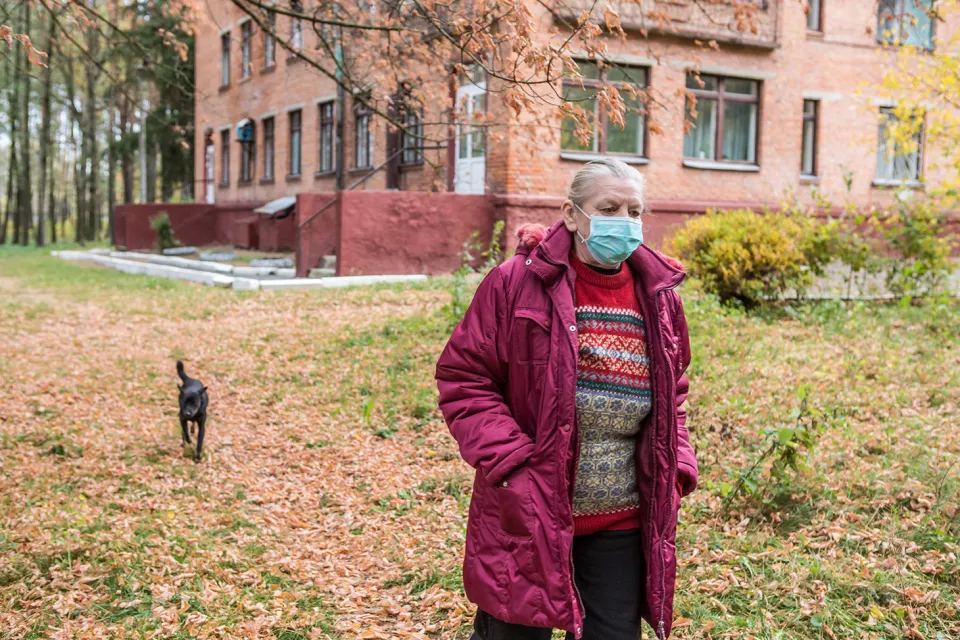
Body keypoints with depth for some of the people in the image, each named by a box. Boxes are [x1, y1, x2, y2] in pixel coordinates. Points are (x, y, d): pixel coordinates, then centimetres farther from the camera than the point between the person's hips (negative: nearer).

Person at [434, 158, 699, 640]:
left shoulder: (659, 298, 5)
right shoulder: (516, 283, -9)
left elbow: (672, 396, 18)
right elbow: (462, 378, -7)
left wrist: (676, 467, 4)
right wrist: (513, 463, -16)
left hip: (621, 524, 4)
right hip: (528, 516, -4)